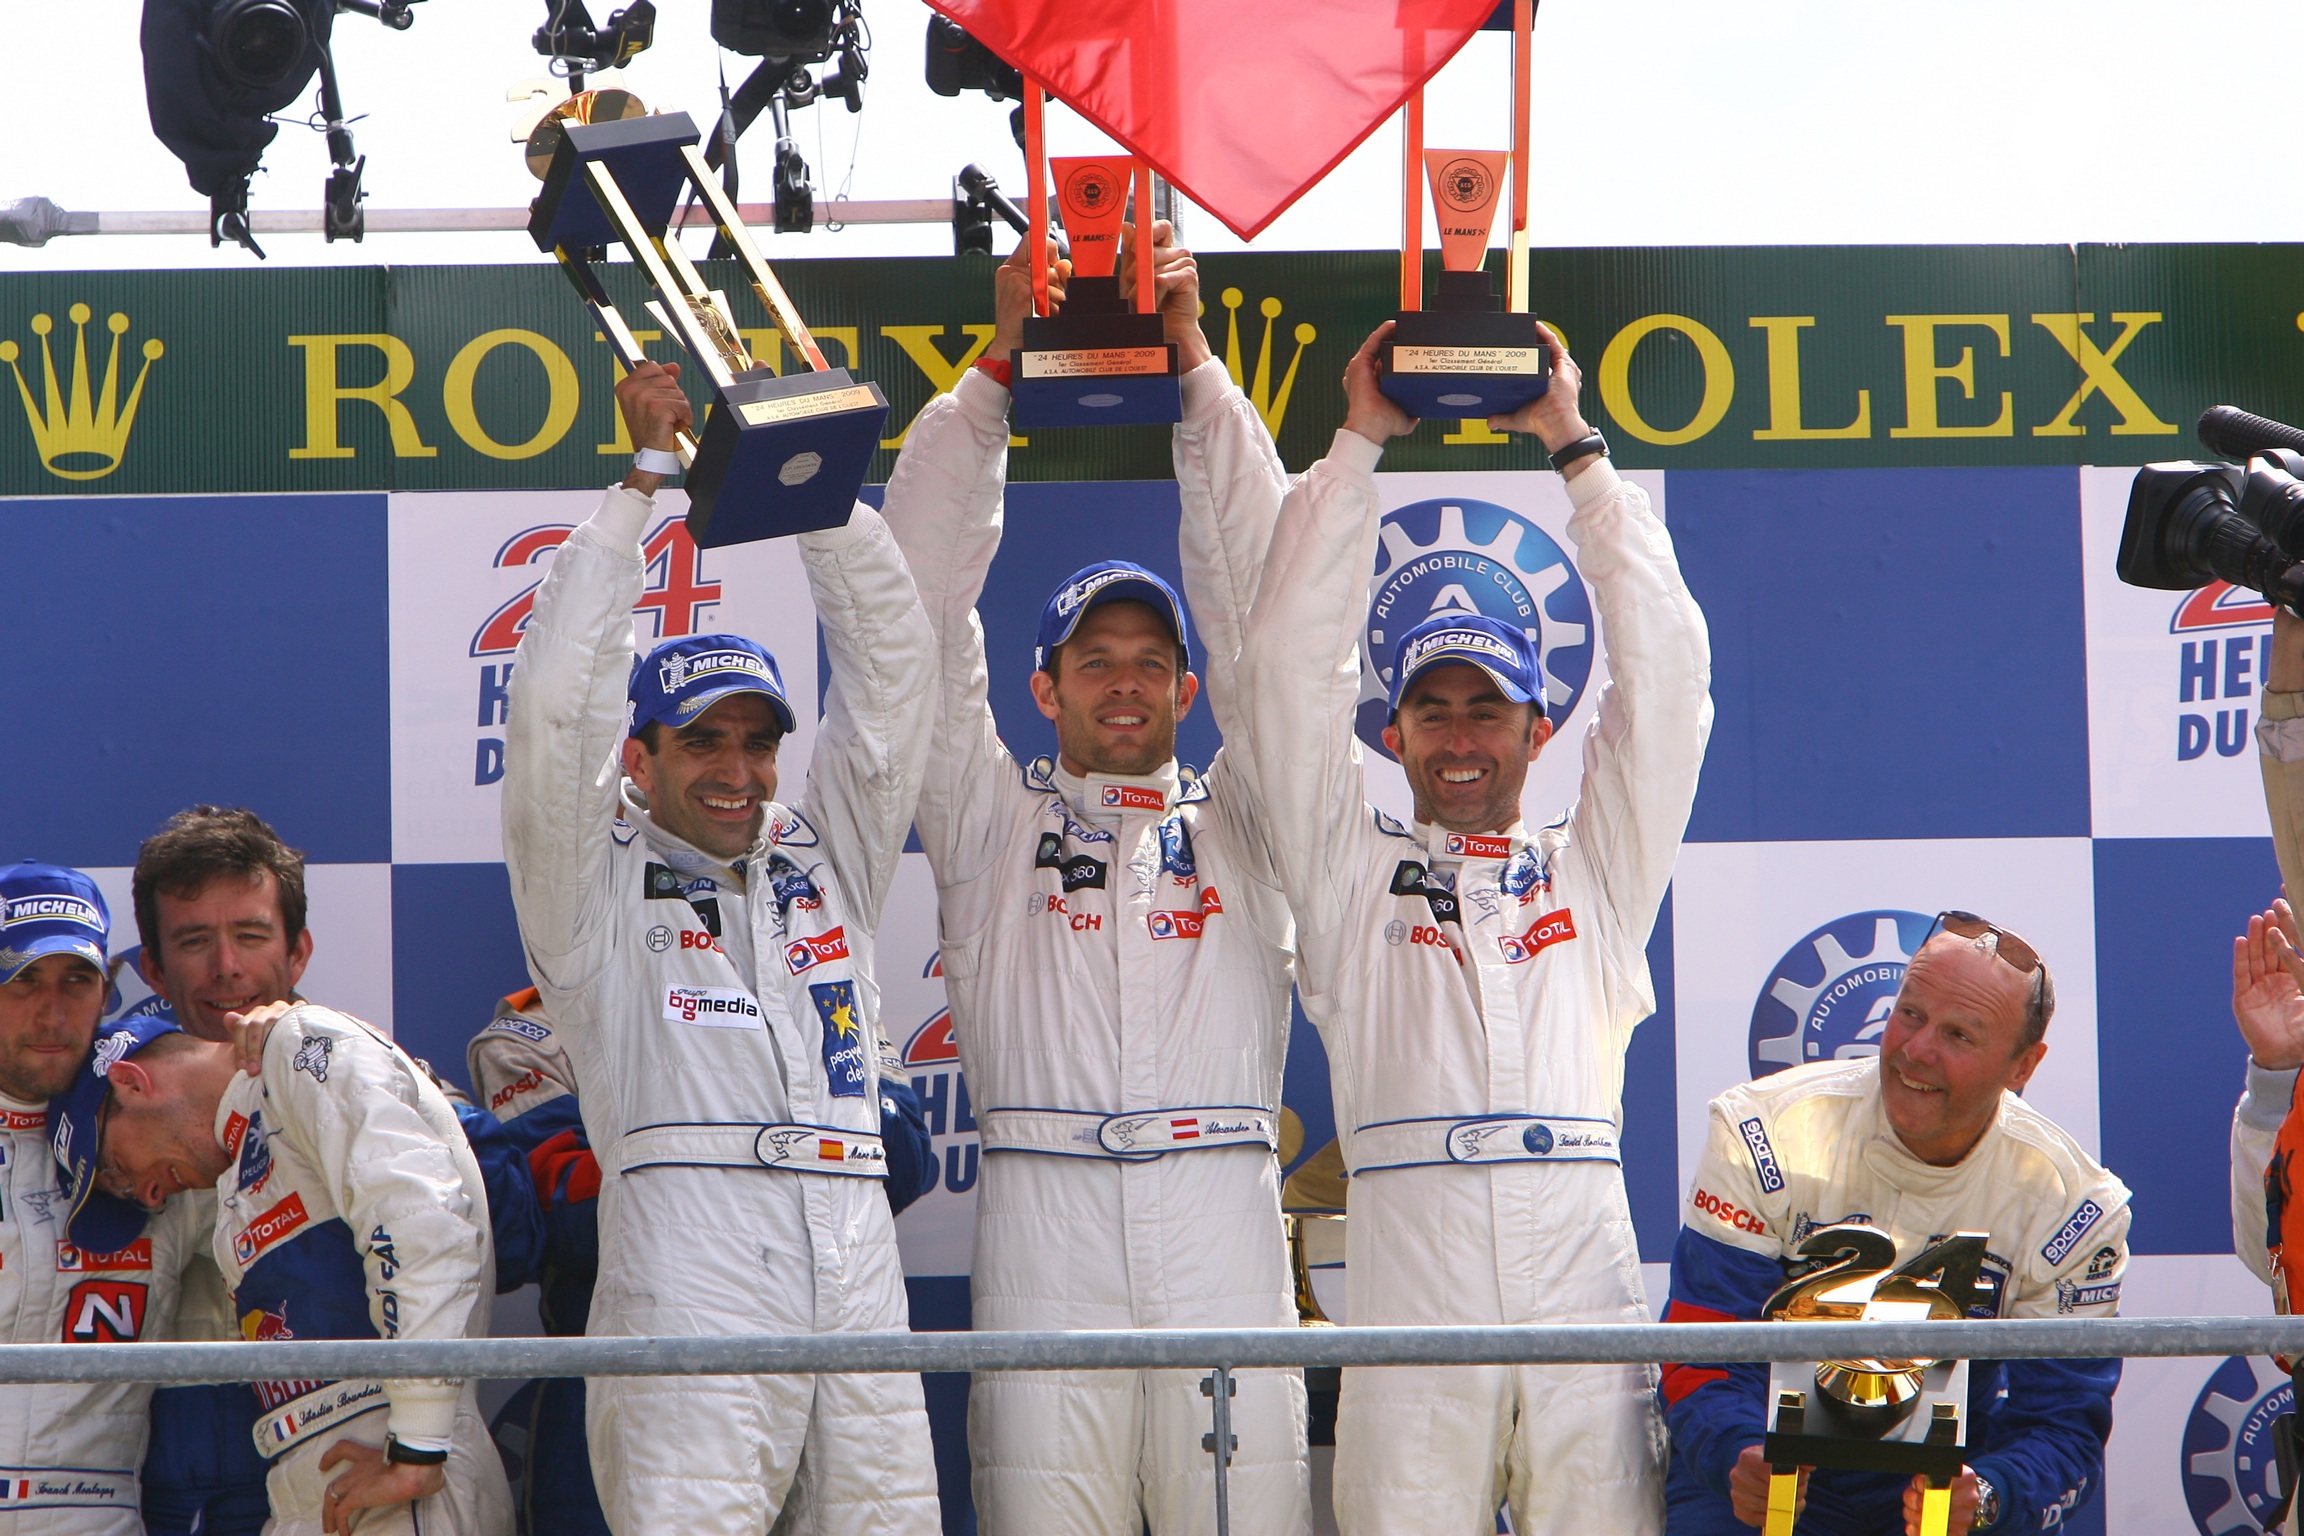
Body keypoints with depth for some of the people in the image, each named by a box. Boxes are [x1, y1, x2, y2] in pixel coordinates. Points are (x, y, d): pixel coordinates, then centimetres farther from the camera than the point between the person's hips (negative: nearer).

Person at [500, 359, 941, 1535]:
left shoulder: (825, 857, 22)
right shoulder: (596, 889, 11)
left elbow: (891, 658, 18)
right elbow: (557, 699, -1)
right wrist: (641, 477, 1)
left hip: (857, 1287, 4)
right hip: (689, 1298, -4)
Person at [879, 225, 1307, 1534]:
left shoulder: (1237, 821, 19)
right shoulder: (993, 824, 18)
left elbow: (1270, 606, 13)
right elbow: (924, 614, 13)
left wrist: (1196, 368, 9)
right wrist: (993, 372, 9)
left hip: (1223, 1219, 1)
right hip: (1046, 1219, -1)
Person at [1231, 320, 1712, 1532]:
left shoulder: (1594, 872, 20)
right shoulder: (1353, 875, 17)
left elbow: (1665, 670, 15)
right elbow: (1289, 664, 12)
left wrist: (1573, 448, 16)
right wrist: (1357, 445, 14)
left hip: (1585, 1264, 1)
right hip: (1409, 1261, -1)